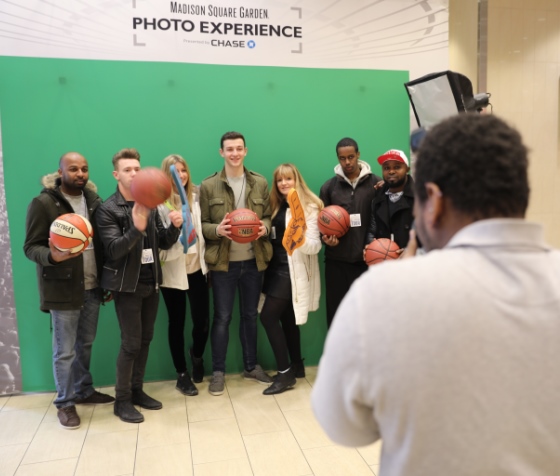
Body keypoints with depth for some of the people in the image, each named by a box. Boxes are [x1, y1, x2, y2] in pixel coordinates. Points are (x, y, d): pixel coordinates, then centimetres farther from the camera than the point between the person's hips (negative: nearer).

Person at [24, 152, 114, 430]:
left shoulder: (94, 200, 5)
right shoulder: (43, 203, -10)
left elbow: (102, 242, 7)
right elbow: (31, 247, -10)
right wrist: (52, 256, -32)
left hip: (92, 286, 5)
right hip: (62, 288, -5)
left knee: (85, 344, 17)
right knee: (65, 350, 6)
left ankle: (84, 391, 35)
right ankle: (65, 403, 23)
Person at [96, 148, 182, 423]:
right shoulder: (108, 210, -10)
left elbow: (163, 243, 7)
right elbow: (114, 250, -20)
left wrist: (174, 227, -13)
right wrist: (136, 228, -36)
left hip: (151, 283, 6)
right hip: (127, 285, -6)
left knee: (145, 339, 12)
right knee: (131, 343, -2)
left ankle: (137, 390, 27)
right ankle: (122, 400, 13)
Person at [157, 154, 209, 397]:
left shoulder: (196, 196, 4)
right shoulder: (160, 202, -8)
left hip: (197, 268, 3)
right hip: (173, 271, -3)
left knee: (202, 321, 5)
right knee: (177, 323, 10)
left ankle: (197, 355, 38)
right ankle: (182, 374, 26)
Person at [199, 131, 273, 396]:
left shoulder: (260, 183, 4)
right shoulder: (208, 186, -3)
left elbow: (268, 216, 9)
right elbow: (201, 224, -1)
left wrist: (264, 227, -13)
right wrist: (217, 229, -21)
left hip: (253, 260, 3)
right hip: (223, 262, -2)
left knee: (250, 315, 15)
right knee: (222, 317, 5)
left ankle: (251, 366, 30)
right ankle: (218, 372, 20)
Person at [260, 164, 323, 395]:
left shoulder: (309, 207, -10)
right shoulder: (276, 206, 11)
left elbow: (315, 246, -16)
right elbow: (273, 236, 14)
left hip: (293, 270, -7)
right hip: (276, 268, 7)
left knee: (268, 316, -12)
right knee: (286, 318, 13)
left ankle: (285, 372, -2)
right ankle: (296, 366, 27)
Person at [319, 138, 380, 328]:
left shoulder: (375, 183, 2)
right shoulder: (329, 186, 8)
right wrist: (326, 238, -8)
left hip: (366, 258, -1)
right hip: (336, 260, 2)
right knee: (336, 310, 9)